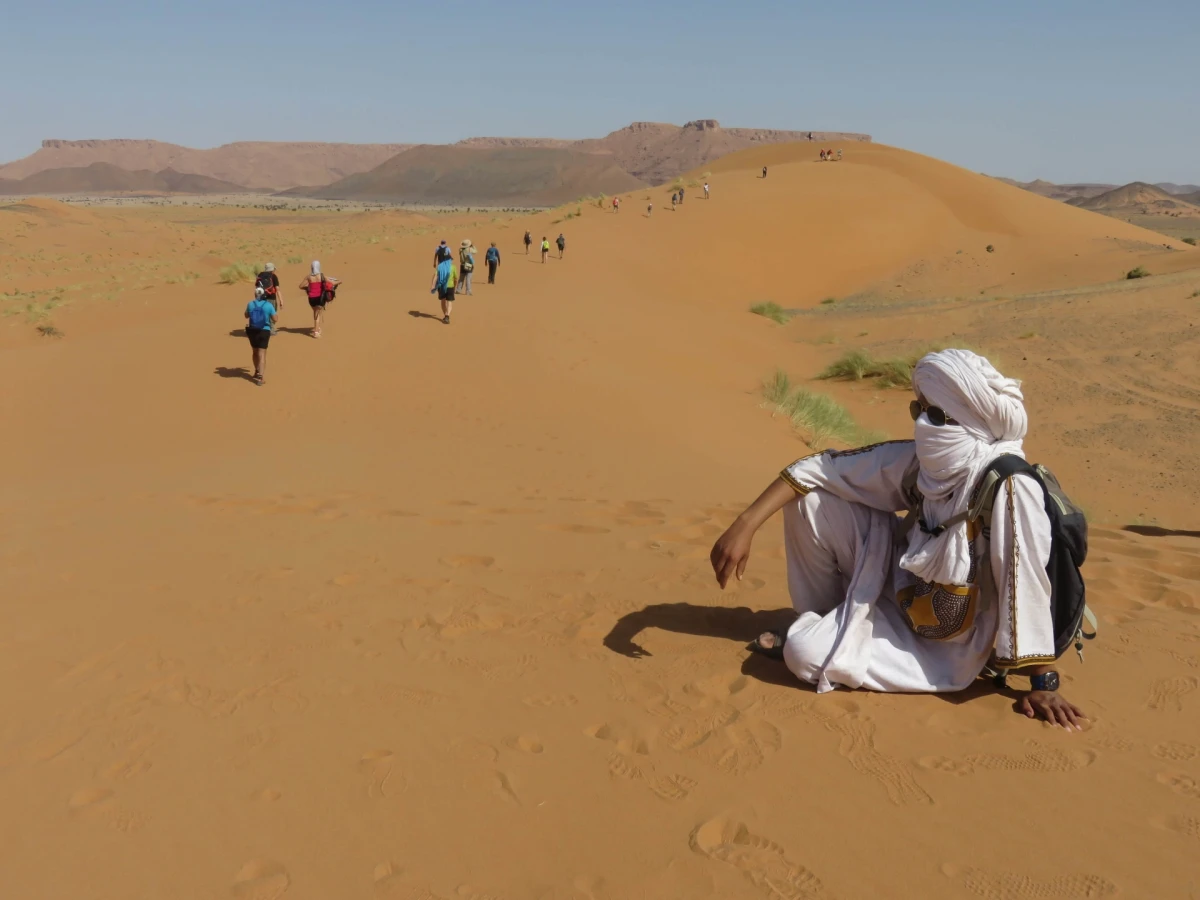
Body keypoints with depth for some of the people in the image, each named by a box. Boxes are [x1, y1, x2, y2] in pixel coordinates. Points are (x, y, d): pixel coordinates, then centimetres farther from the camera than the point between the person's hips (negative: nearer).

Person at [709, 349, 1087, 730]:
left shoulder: (1009, 486, -30)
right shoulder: (922, 458, -11)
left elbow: (1025, 585, -28)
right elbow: (820, 468, -9)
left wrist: (1044, 684, -24)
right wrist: (745, 526, -14)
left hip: (945, 649, -6)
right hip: (905, 593, 6)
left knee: (806, 654, -26)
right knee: (812, 498, -8)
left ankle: (822, 638, 11)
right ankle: (823, 620, 11)